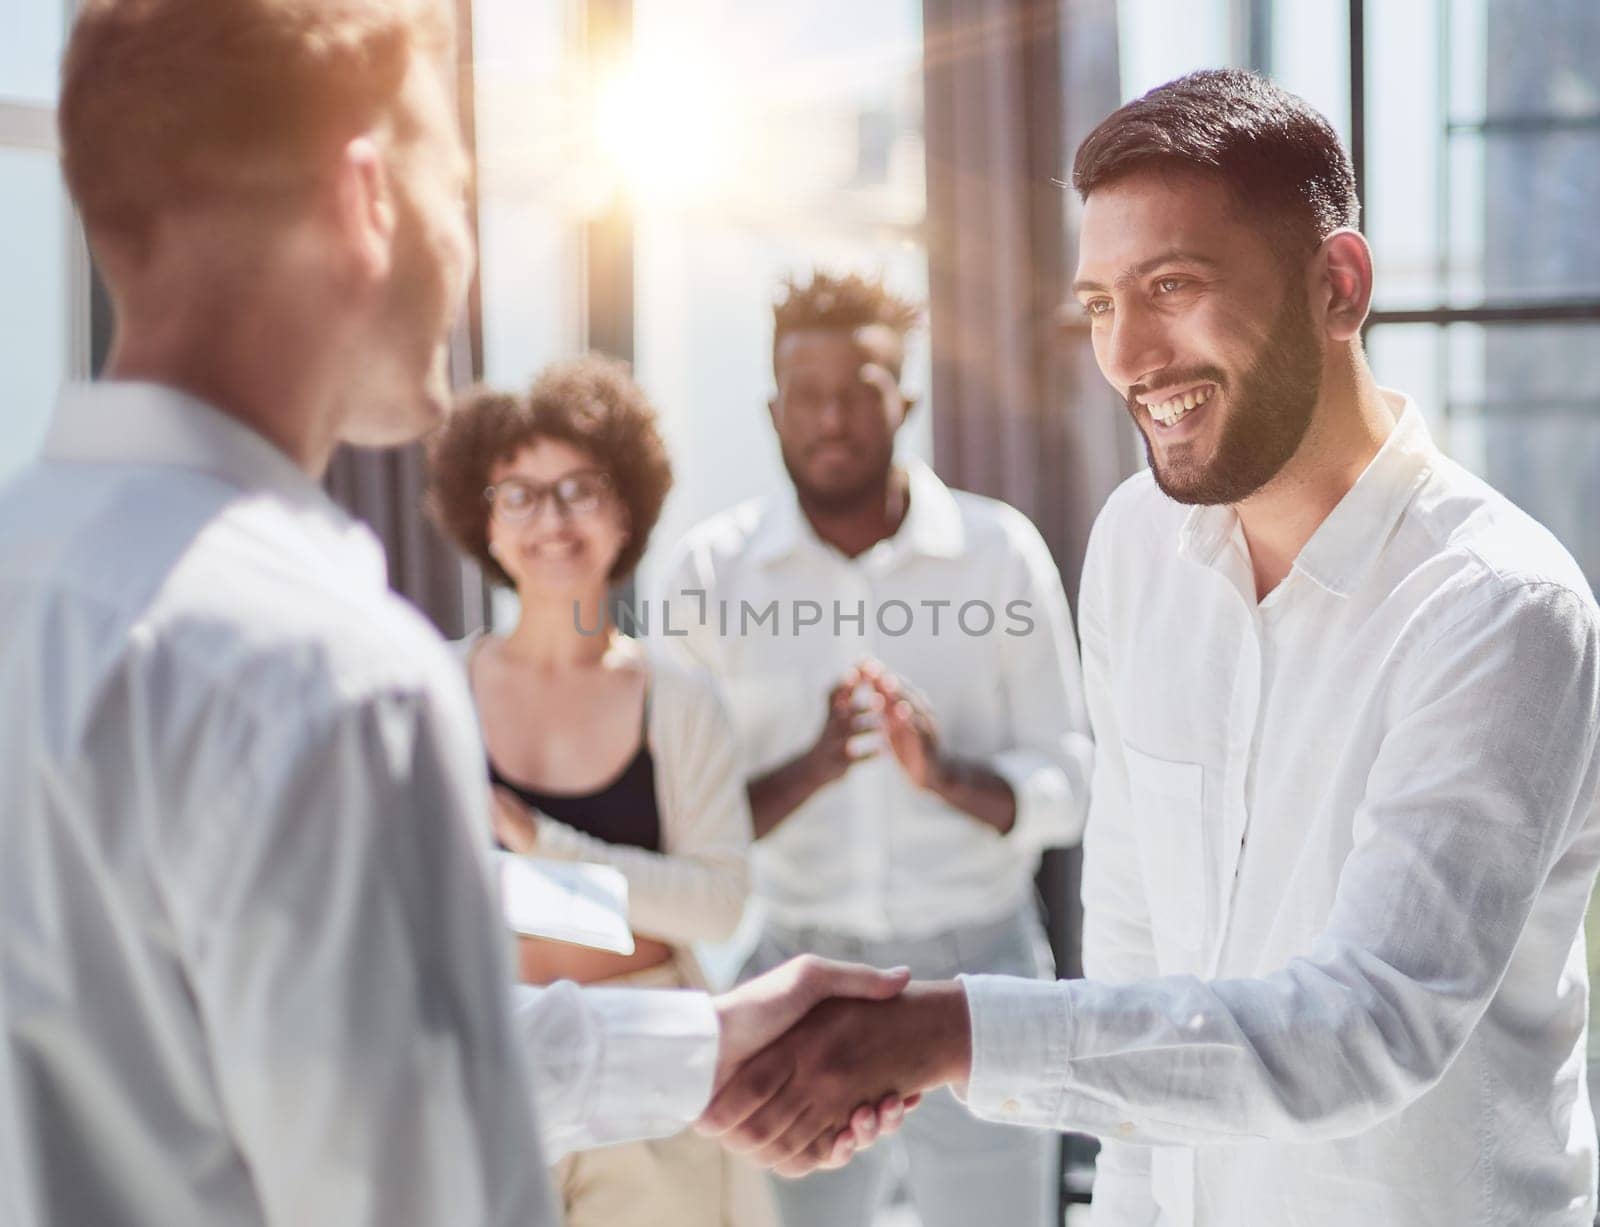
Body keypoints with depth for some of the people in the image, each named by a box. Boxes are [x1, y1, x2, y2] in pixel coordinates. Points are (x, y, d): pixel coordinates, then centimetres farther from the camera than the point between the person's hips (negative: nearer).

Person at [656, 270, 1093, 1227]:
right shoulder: (713, 569, 0)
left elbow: (1066, 786, 1)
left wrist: (946, 773, -19)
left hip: (978, 969, 0)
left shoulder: (999, 550, 0)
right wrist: (812, 767, -20)